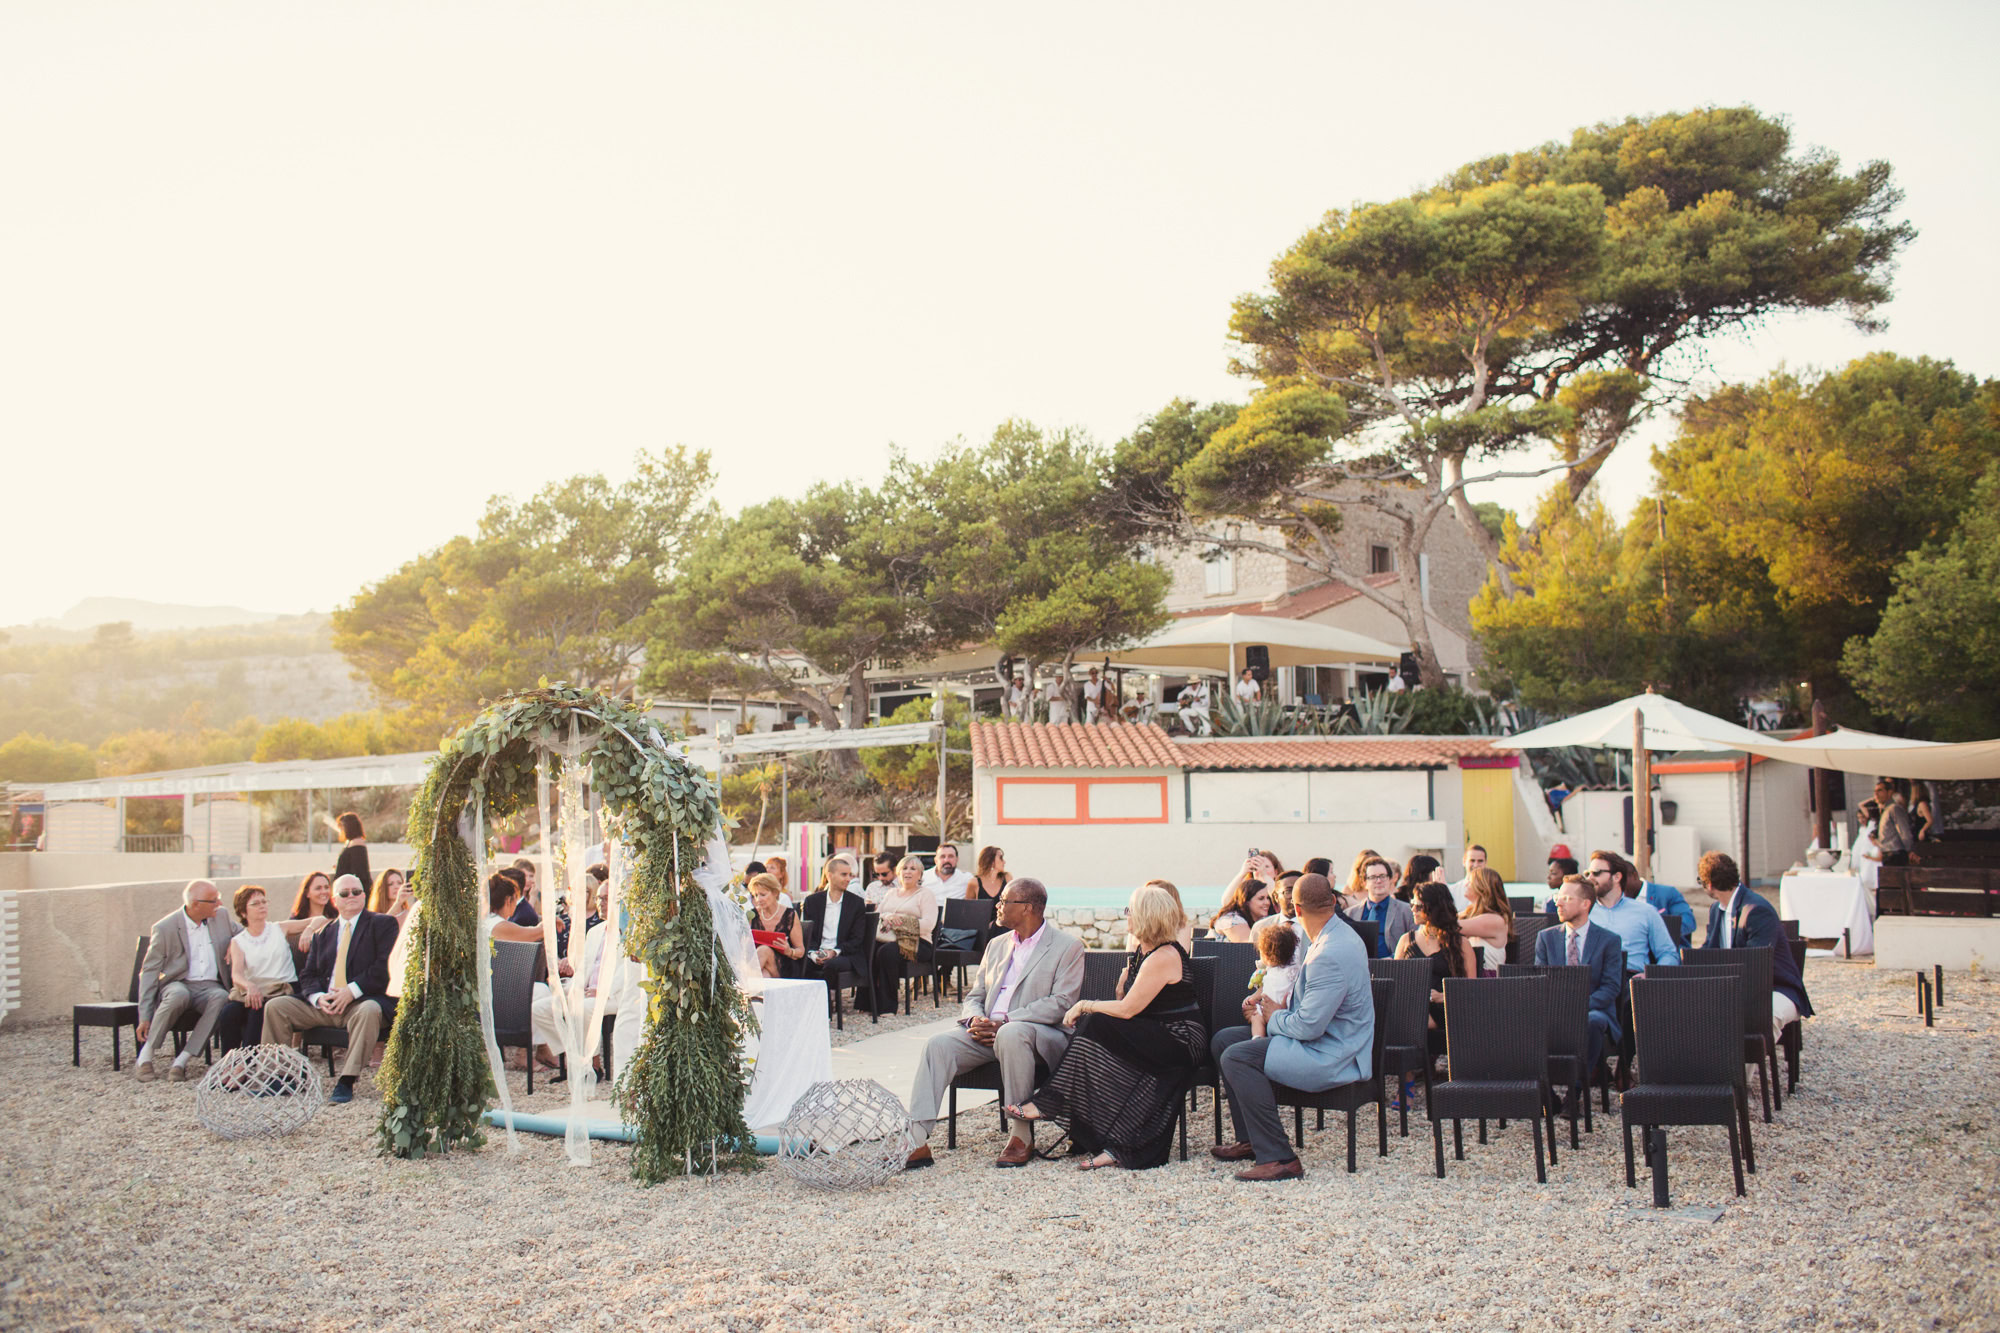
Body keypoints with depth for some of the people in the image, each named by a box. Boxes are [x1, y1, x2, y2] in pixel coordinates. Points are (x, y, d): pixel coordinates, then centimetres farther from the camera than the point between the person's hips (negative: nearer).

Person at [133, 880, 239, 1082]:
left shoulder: (221, 918, 8)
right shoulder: (165, 928, -4)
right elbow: (149, 972, -3)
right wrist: (144, 1017, -9)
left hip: (210, 986, 3)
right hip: (178, 984, -2)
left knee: (221, 997, -34)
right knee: (178, 995, -39)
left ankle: (181, 1061, -31)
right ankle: (144, 1058, -24)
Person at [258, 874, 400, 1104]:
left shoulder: (382, 924, 6)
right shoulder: (324, 933, 22)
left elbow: (384, 967, -6)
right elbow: (308, 975, 15)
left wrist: (351, 991, -16)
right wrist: (318, 997, -8)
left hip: (362, 1001, -5)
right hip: (325, 1005, 5)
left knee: (369, 1011, -39)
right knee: (275, 1006, -9)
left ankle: (345, 1082, -37)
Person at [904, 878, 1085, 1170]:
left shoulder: (1068, 947, 1)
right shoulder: (996, 945, 23)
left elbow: (1061, 1003, -11)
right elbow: (974, 996, 21)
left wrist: (1004, 1022, -18)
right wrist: (974, 1020, -6)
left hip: (1043, 1035, -6)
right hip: (987, 1033, 6)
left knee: (1011, 1034, -39)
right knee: (938, 1044, -20)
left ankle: (1021, 1134, -27)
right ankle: (917, 1140, -27)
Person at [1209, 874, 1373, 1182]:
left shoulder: (1330, 955, -26)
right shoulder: (1337, 936, 8)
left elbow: (1309, 1026, -27)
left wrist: (1273, 1017, -6)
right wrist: (1266, 1002, 9)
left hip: (1332, 1059, -11)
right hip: (1325, 1043, 11)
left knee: (1236, 1057, -25)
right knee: (1222, 1040, 11)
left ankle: (1278, 1158, -20)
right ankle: (1250, 1139, 18)